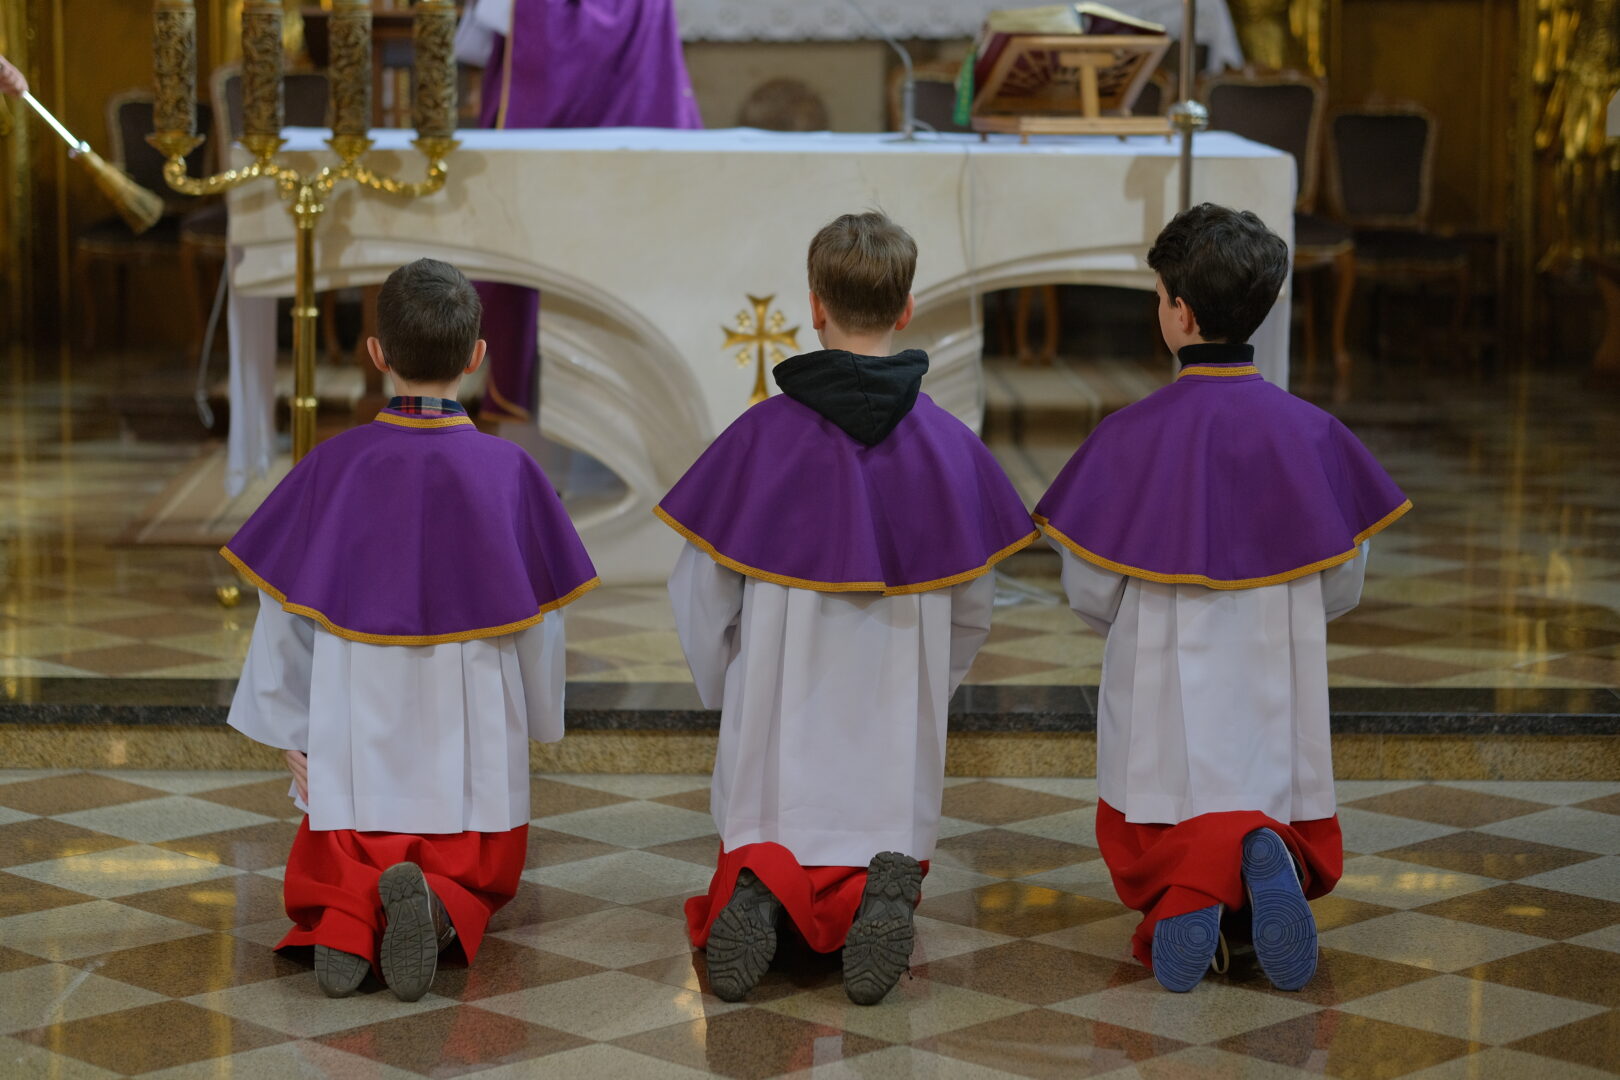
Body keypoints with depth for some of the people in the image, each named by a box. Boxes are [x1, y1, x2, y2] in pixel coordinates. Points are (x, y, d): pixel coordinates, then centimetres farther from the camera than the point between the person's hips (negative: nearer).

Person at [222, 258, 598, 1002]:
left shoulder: (335, 466, -8)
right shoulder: (506, 471, -8)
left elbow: (287, 608, -3)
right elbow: (537, 618, -1)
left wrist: (294, 736, 6)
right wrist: (537, 719, 15)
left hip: (355, 732, 0)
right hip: (473, 734, 0)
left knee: (328, 866, 19)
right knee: (479, 871, 18)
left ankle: (343, 916, -18)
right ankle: (437, 904, -18)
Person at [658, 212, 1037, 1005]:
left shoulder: (763, 436, -7)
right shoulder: (948, 445, -2)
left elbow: (702, 590, -1)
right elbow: (972, 606, 6)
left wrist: (729, 690, 16)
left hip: (779, 714, 0)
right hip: (896, 726, 1)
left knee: (752, 854, 16)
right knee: (895, 844, 14)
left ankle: (756, 891, -22)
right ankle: (882, 892, -25)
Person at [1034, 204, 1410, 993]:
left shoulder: (1130, 437, -11)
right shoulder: (1310, 433, -4)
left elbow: (1090, 593, -6)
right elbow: (1343, 586, 3)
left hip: (1165, 696, -2)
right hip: (1279, 692, 2)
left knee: (1150, 852, 12)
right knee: (1303, 850, 16)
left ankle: (1186, 889, -26)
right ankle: (1270, 858, -23)